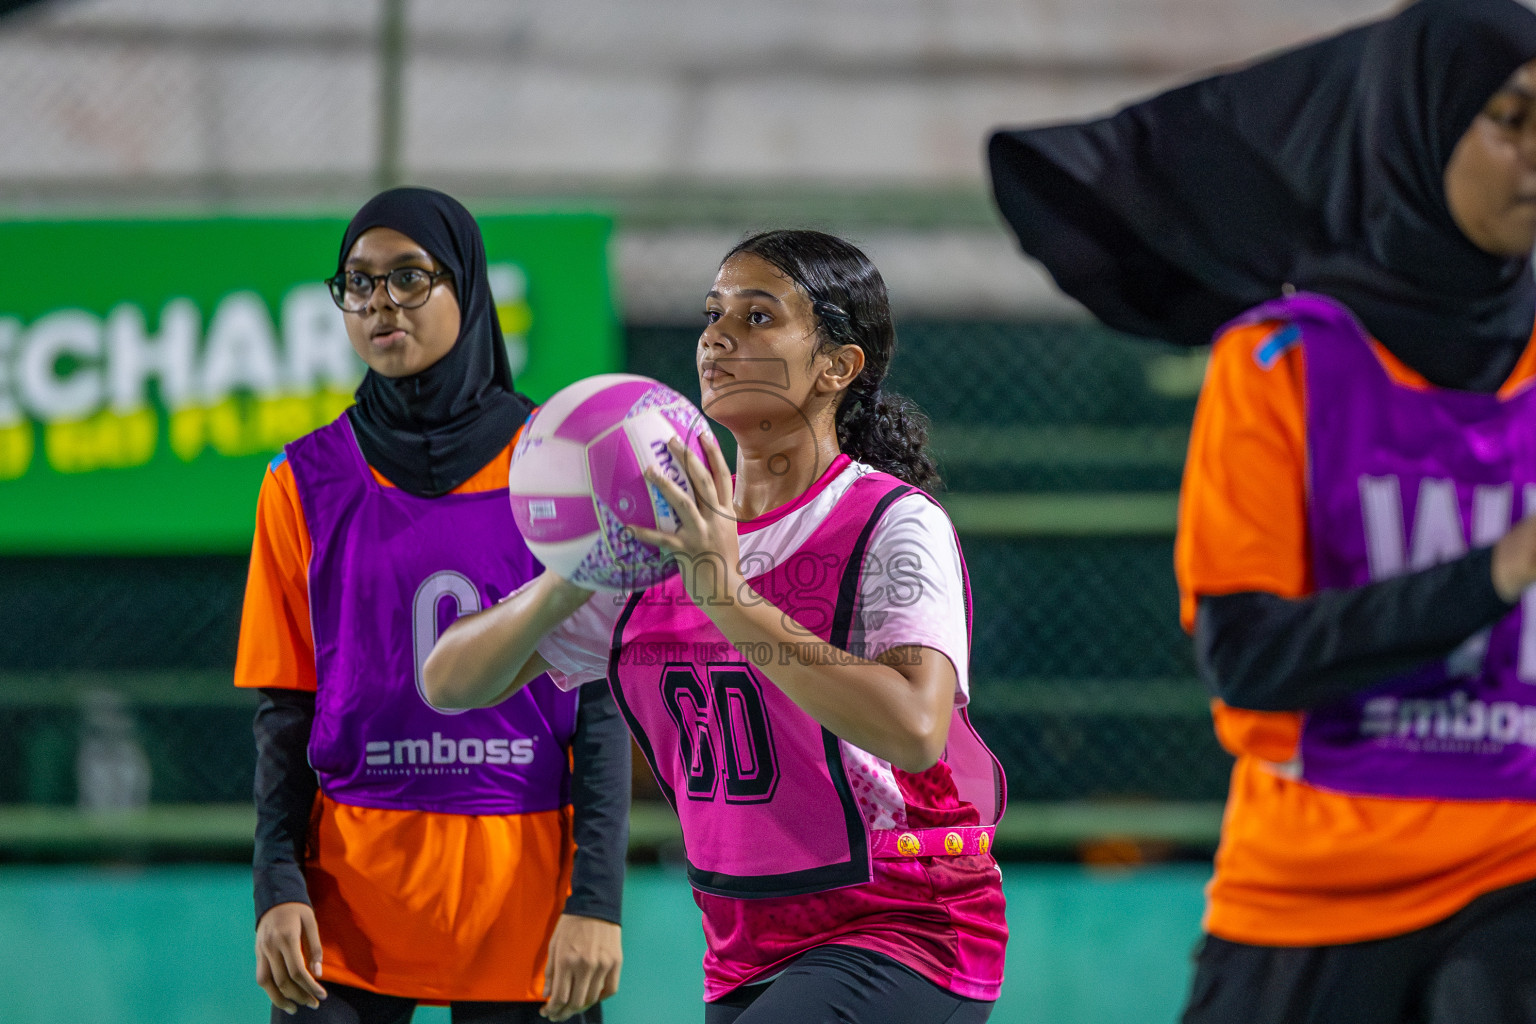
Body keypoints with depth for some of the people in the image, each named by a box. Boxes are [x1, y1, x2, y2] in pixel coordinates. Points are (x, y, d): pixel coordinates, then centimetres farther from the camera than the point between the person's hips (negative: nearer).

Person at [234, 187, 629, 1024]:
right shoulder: (307, 482, 6)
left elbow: (602, 706, 0)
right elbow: (285, 712, 7)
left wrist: (597, 901, -8)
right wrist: (279, 890, -4)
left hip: (523, 894, -1)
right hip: (350, 900, 1)